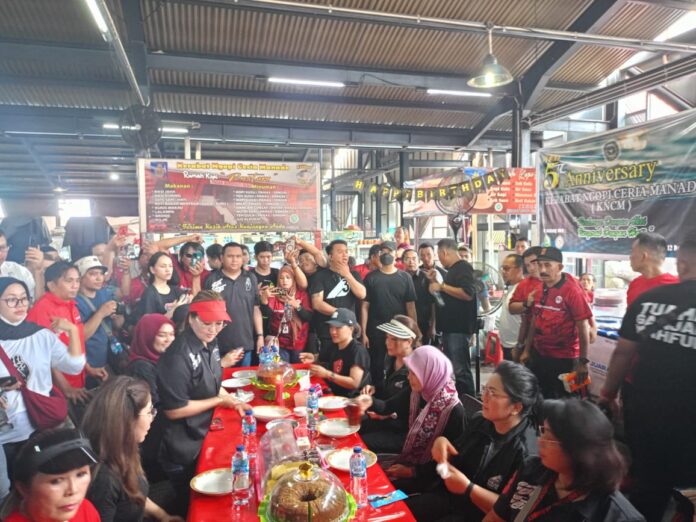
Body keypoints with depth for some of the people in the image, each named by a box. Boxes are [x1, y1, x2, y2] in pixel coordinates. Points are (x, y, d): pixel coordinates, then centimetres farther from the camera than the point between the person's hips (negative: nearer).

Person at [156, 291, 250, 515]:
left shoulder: (209, 345, -2)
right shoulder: (178, 356, -29)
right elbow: (173, 410, -27)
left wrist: (234, 402, -2)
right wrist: (219, 401, -20)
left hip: (205, 439, 8)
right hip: (184, 453, -8)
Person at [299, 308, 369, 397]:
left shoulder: (357, 350, -15)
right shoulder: (334, 346, 7)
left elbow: (354, 383, -21)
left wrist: (327, 374, -25)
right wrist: (315, 359, 5)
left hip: (353, 400, -7)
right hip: (336, 395, 7)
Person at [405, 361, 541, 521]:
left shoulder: (526, 451, -23)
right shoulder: (479, 421, 0)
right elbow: (455, 457, 14)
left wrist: (468, 488, -27)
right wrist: (442, 442, -8)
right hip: (448, 497, 7)